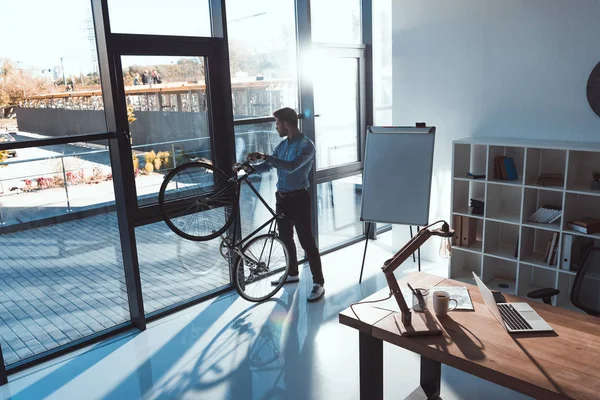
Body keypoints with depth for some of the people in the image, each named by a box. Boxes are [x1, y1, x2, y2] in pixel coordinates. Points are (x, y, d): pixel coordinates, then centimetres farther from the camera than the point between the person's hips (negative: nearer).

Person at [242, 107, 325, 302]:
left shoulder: (306, 145, -15)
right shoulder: (283, 144, 10)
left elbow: (291, 166, -30)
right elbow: (266, 167, 14)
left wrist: (264, 156, -31)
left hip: (298, 198, -8)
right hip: (282, 198, 8)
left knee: (307, 242, -4)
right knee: (285, 239, 17)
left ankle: (319, 283, 5)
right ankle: (293, 273, 35)